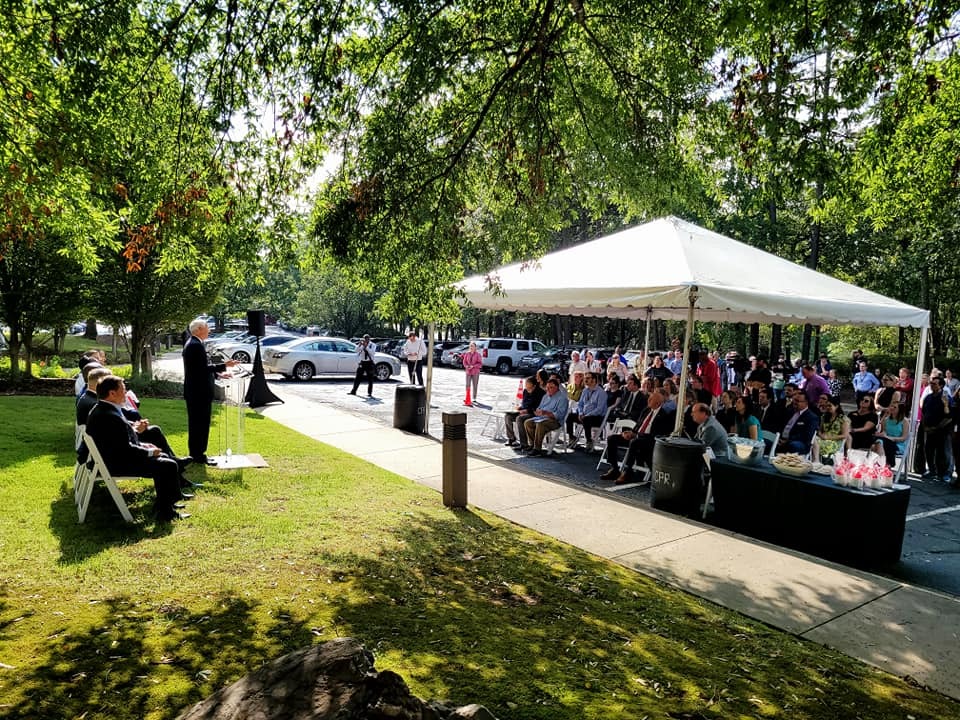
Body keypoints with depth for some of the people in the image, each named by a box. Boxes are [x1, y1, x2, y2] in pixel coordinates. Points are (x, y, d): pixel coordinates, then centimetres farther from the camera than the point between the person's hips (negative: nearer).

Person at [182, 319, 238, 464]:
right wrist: (224, 365, -20)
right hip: (199, 392, -11)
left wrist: (218, 373, 15)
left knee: (196, 424, 16)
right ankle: (198, 455, 2)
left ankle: (196, 454, 24)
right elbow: (204, 368, -24)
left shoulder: (191, 343, 15)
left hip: (194, 392, 11)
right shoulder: (196, 345, -18)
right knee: (200, 424, -4)